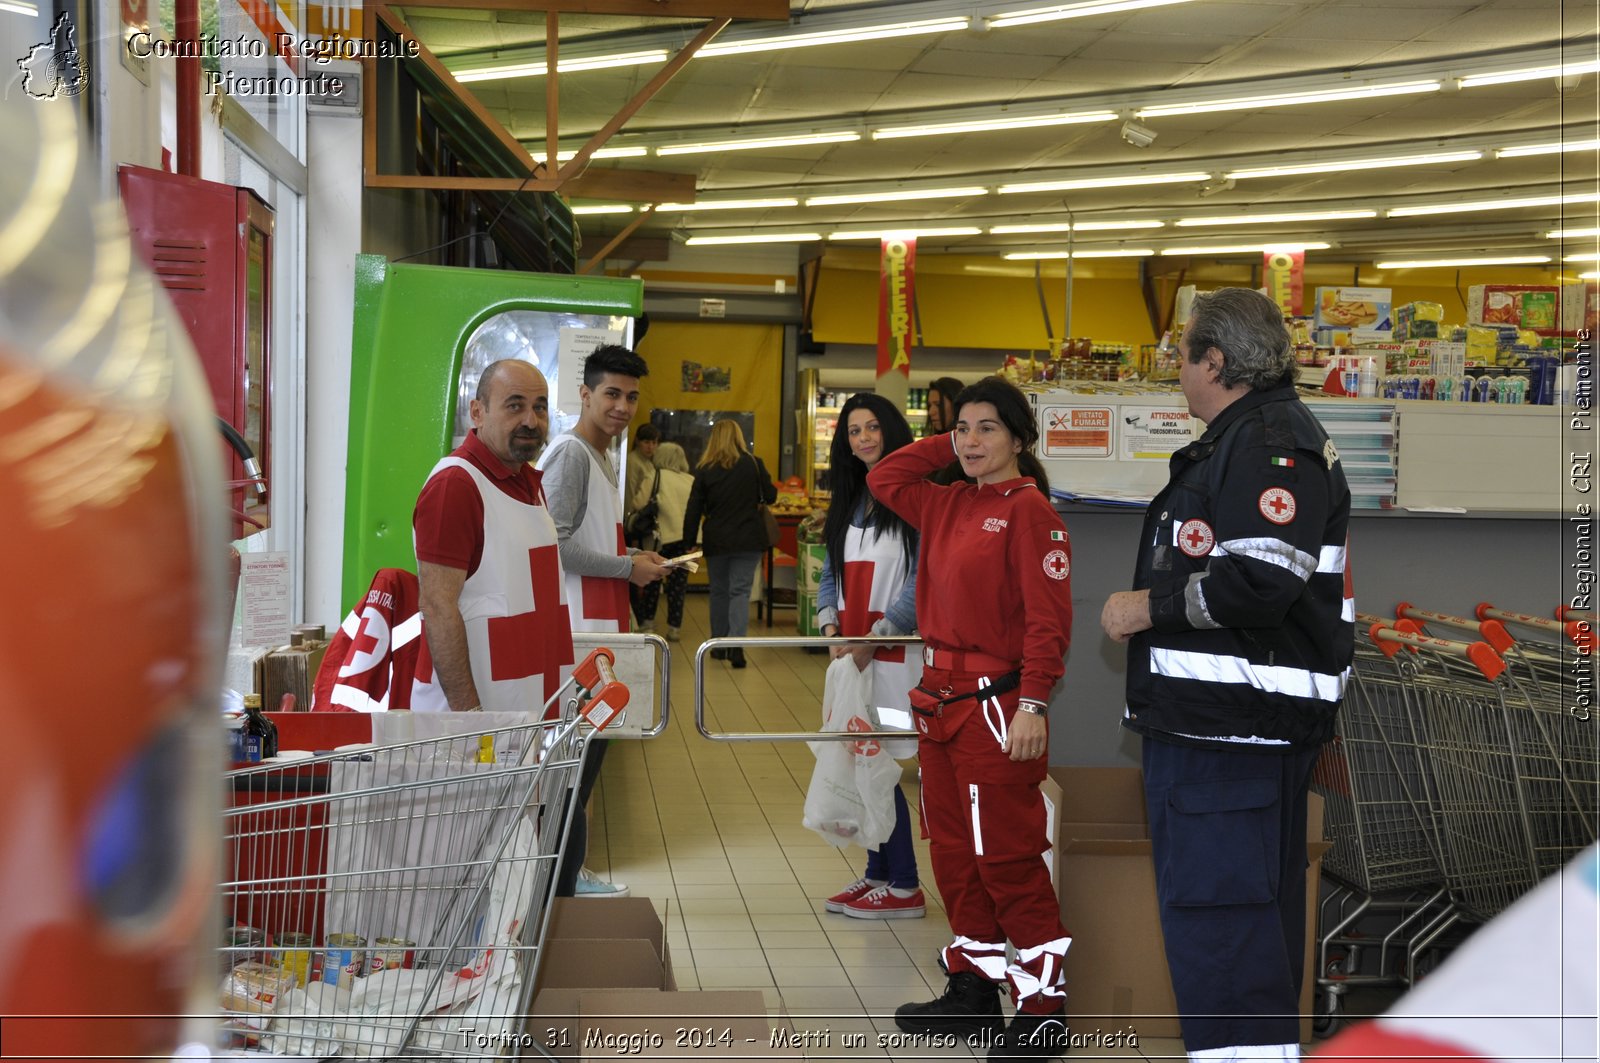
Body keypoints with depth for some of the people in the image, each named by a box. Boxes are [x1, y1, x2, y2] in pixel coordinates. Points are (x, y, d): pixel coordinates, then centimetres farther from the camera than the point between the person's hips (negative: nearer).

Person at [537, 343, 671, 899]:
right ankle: (560, 893, -4)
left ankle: (570, 874, 27)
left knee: (587, 752, 16)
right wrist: (627, 568, -14)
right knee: (577, 758, -9)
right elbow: (555, 543, -20)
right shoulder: (570, 453, -12)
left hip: (598, 630, 11)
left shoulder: (601, 459, 20)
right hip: (576, 633, -10)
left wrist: (635, 555, 13)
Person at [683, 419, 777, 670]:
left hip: (716, 541, 1)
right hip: (748, 540, -1)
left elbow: (694, 510, -1)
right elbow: (770, 497, 5)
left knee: (719, 592, 15)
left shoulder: (705, 470, -3)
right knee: (740, 591, 0)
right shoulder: (753, 464, -4)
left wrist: (689, 542, 5)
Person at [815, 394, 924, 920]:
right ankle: (877, 874, 21)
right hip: (851, 654, 7)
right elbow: (831, 574, 19)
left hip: (893, 655, -7)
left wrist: (874, 637, -16)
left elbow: (923, 581, -14)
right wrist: (831, 625, 1)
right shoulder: (848, 503, 16)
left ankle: (903, 887, 4)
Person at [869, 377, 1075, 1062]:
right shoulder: (947, 504, 12)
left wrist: (1034, 706, -20)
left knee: (1007, 859, -5)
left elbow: (1048, 616, -15)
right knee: (953, 852, 14)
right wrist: (945, 447, 13)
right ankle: (972, 990, 26)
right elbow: (883, 480, 25)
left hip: (995, 705, -8)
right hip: (940, 698, 8)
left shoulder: (1028, 506, -10)